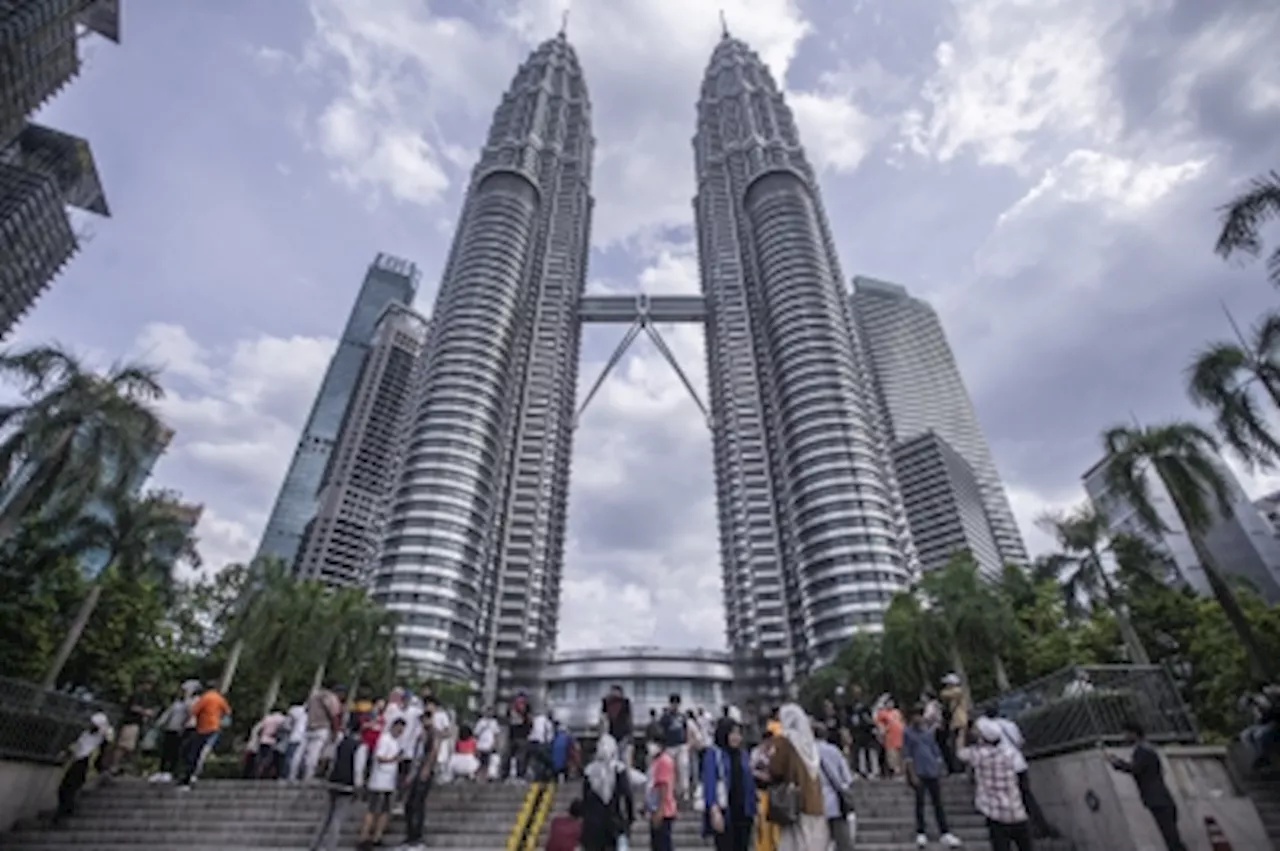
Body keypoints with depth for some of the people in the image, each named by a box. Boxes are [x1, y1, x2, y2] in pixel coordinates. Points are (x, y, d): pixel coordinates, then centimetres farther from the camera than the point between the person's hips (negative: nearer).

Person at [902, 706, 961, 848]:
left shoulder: (929, 731, 7)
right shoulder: (908, 733, -6)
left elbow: (935, 750, 13)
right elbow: (907, 755, -7)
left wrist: (941, 769, 10)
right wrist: (912, 774, -11)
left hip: (932, 772, 4)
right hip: (918, 772, -4)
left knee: (938, 803, 7)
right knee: (920, 802, 4)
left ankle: (945, 833, 13)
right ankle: (921, 834, 14)